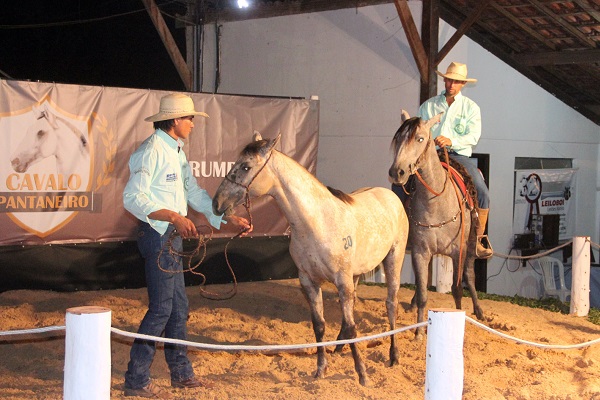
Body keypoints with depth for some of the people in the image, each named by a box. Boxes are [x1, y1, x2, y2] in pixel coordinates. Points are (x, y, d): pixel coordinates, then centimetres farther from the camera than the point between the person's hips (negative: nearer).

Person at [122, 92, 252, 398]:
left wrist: (230, 218, 13)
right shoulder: (151, 151, -16)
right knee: (161, 308, -7)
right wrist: (174, 217, -29)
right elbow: (132, 198, -23)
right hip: (158, 236, -10)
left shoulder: (176, 152, 15)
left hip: (172, 236, 10)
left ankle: (181, 373, 25)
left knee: (179, 307, 15)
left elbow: (195, 193, 19)